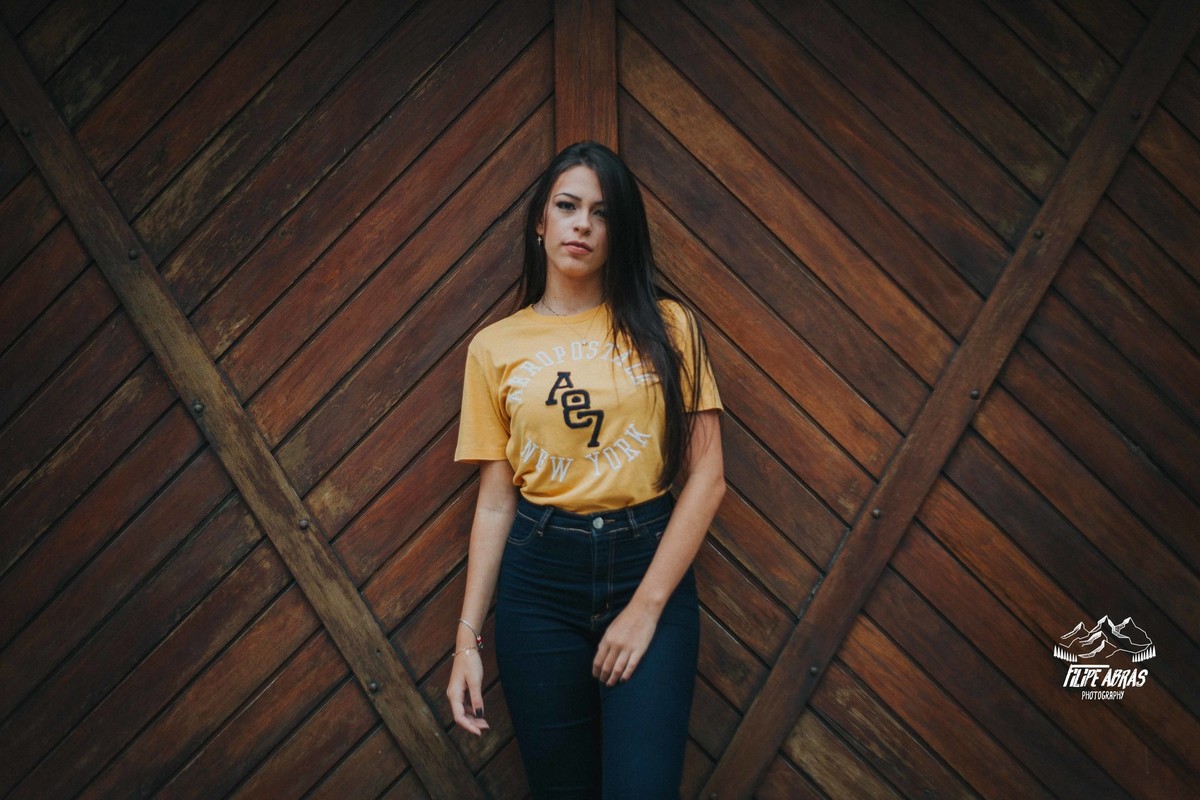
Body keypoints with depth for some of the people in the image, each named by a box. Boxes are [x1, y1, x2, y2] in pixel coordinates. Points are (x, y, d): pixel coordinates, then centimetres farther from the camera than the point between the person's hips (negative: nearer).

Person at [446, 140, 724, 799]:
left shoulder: (666, 327, 1)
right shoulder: (495, 347, 4)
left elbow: (707, 476, -3)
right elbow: (494, 502, 5)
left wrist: (646, 605, -9)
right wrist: (468, 637, 1)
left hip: (651, 566, -1)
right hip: (539, 579, 1)